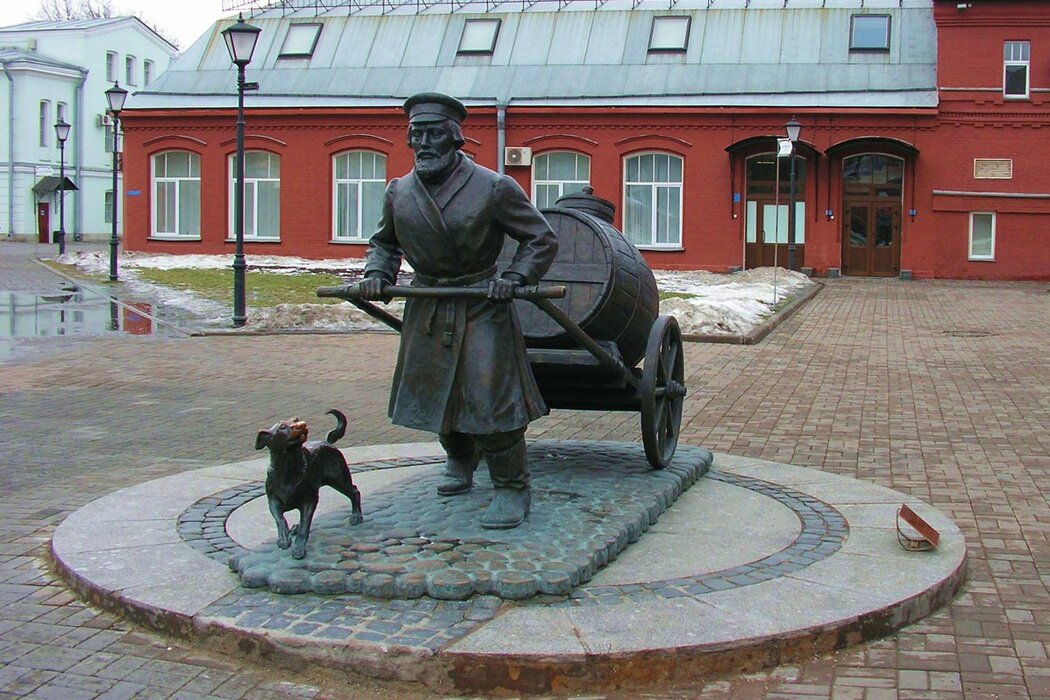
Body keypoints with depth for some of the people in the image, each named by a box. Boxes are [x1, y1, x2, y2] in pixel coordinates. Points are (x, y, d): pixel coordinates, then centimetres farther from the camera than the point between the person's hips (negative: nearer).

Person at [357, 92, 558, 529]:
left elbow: (542, 240, -4)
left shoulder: (493, 188, -11)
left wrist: (514, 277, -18)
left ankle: (512, 487, 4)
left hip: (482, 310, -5)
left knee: (490, 397, -10)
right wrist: (377, 273, 2)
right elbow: (384, 242, 22)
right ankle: (460, 463, 41)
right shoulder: (399, 193, 3)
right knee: (434, 393, 15)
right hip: (427, 311, 5)